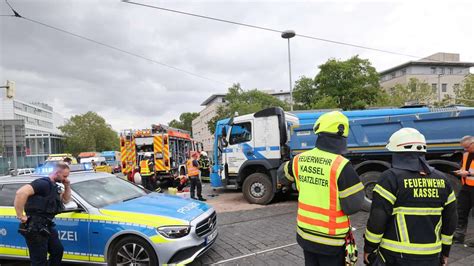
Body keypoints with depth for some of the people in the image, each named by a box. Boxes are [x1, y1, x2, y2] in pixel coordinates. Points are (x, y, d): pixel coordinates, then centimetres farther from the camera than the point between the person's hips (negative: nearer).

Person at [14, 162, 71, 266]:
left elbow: (66, 200, 24)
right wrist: (21, 216, -27)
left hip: (46, 227, 10)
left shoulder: (54, 186, 13)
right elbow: (21, 192, -33)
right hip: (34, 228, -10)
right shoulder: (43, 183, -19)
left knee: (58, 250, 21)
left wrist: (67, 186, 7)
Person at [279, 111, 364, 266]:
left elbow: (282, 174, 16)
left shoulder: (300, 160, -4)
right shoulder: (341, 166, -22)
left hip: (305, 234, 5)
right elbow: (354, 206, -17)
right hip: (331, 239, -5)